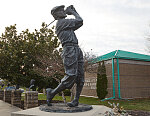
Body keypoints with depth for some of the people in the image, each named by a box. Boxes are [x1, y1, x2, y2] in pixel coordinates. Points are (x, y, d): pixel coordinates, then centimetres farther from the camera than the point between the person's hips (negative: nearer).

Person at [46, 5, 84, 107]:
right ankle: (52, 93, 0)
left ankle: (76, 100, 6)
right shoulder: (61, 22, 0)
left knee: (80, 76, 2)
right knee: (71, 75, -14)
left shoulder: (65, 24, 28)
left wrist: (74, 11, 28)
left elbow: (80, 23, 32)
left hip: (77, 50, 9)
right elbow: (79, 21, -2)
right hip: (70, 50, -9)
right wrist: (72, 12, 13)